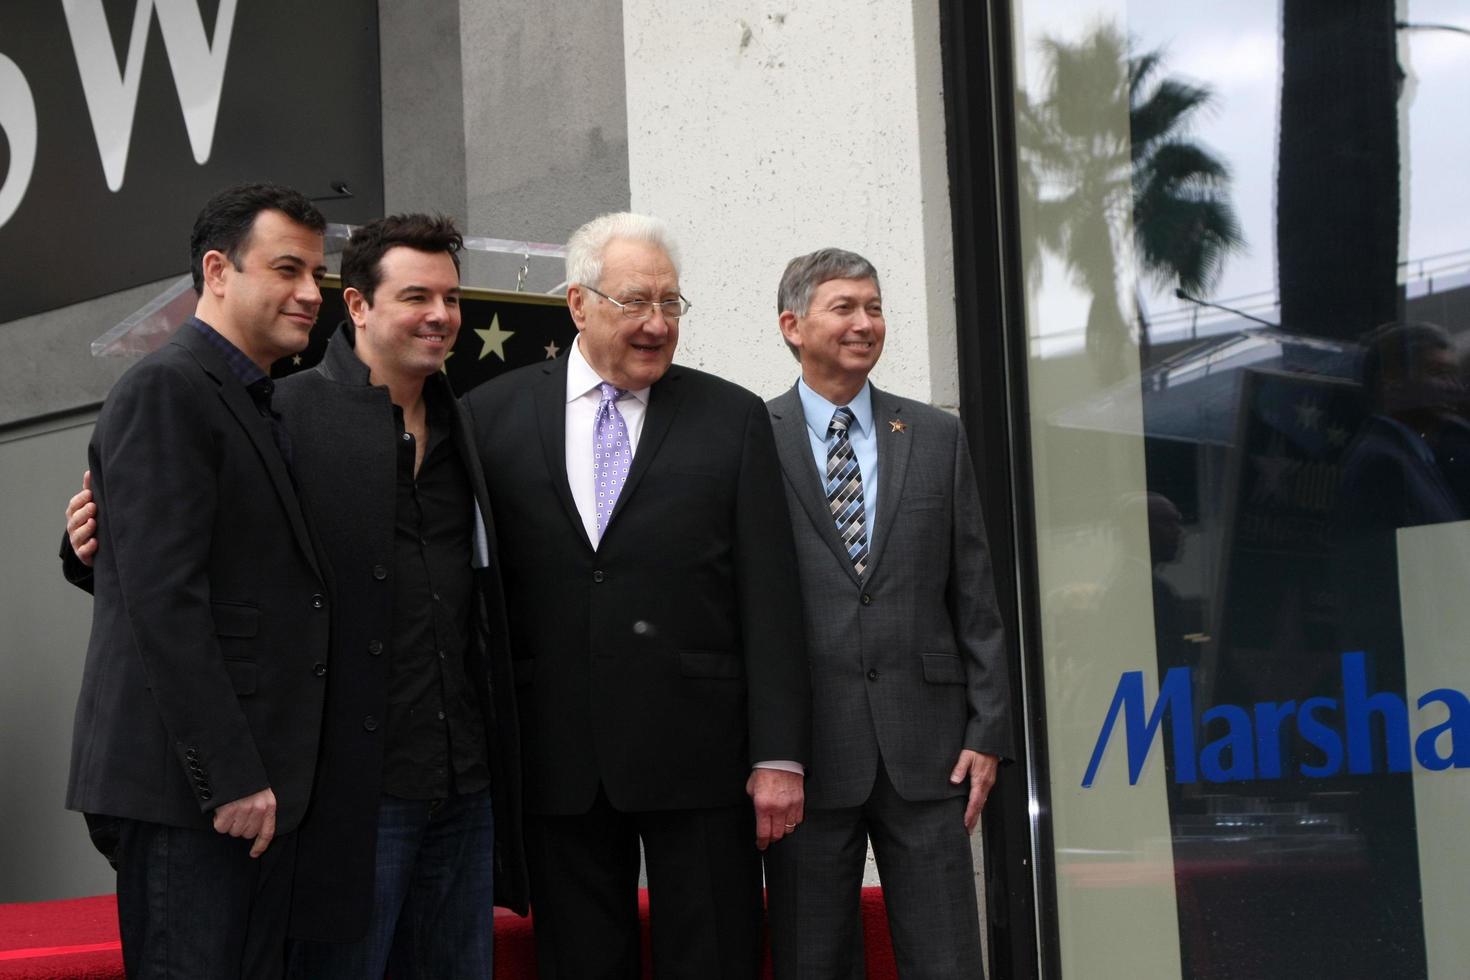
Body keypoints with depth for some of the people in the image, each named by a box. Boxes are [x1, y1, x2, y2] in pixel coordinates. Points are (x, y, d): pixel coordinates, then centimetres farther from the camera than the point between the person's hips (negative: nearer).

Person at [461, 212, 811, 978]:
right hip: (558, 763, 1)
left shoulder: (733, 418, 4)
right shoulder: (494, 414, 6)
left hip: (698, 757, -1)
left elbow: (769, 598, 0)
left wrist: (779, 755, -5)